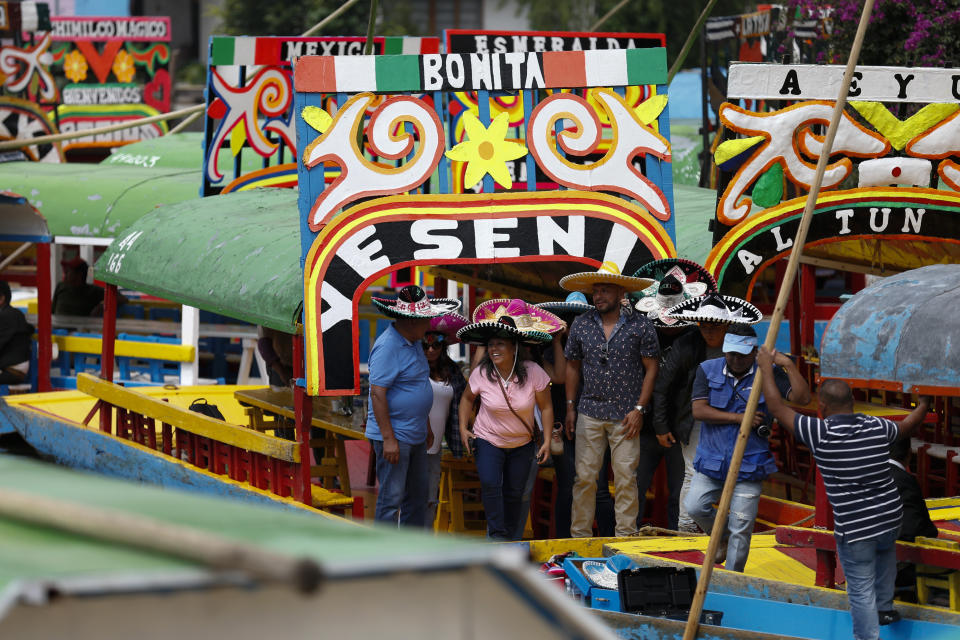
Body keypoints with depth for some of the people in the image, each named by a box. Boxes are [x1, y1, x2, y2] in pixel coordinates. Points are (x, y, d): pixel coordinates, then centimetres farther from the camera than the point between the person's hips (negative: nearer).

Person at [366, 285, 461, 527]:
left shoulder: (414, 342, 12)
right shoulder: (387, 347, -19)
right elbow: (377, 393, -22)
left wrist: (426, 427, 26)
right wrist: (388, 439, -24)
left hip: (415, 436, 10)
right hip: (394, 435, -10)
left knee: (417, 496, 15)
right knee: (391, 498, -7)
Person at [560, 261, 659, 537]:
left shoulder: (640, 325, -2)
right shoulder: (581, 325, 6)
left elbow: (651, 368, 0)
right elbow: (573, 366, 14)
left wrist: (639, 409, -6)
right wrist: (570, 407, 10)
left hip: (625, 415, -2)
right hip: (590, 412, 2)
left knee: (626, 478, -1)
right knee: (585, 476, 1)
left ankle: (626, 536, 6)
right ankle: (580, 534, 8)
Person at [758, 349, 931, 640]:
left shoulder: (820, 433, -16)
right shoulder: (877, 428, -2)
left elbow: (777, 408, -7)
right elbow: (907, 425, 21)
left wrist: (766, 367, 7)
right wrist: (923, 406, 43)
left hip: (853, 529, -6)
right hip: (891, 518, 6)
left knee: (861, 589, 5)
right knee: (884, 551, 37)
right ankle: (885, 608, 48)